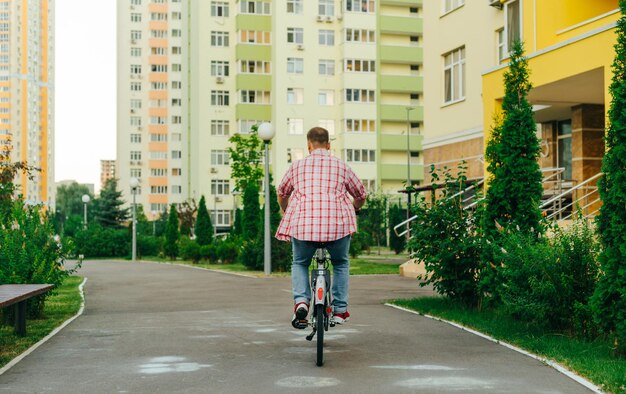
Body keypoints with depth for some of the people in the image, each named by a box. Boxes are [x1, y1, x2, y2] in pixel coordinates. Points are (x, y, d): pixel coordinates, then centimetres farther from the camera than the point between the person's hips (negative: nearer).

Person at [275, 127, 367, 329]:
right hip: (337, 223, 0)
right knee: (341, 264, 25)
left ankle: (301, 301, 0)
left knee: (300, 263, 24)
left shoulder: (297, 166, 16)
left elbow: (281, 193, 28)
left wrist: (288, 213, 47)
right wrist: (352, 211, 45)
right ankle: (340, 310, 21)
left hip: (303, 223, 0)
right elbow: (361, 195, 25)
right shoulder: (341, 165, 16)